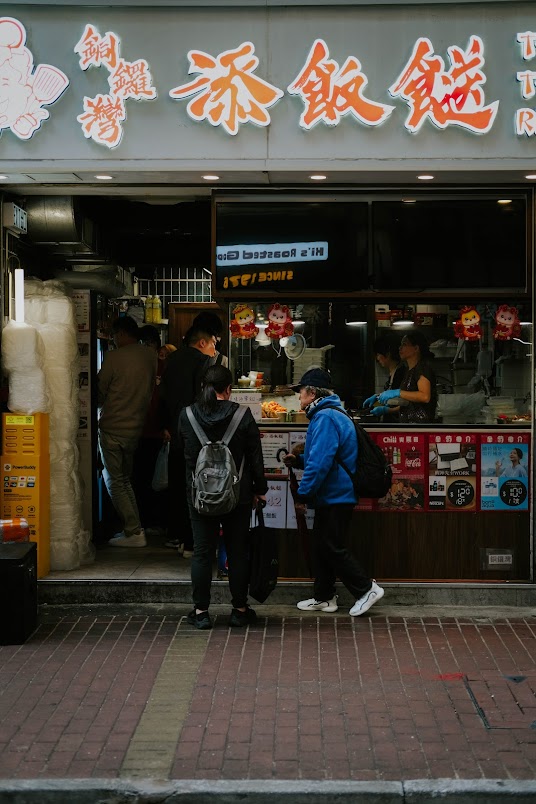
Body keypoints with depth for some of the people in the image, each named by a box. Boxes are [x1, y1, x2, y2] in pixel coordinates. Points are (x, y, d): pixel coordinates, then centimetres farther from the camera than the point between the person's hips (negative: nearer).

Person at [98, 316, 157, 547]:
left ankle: (134, 531, -2)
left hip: (112, 427, -6)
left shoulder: (114, 357, -15)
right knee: (125, 479, 19)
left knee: (114, 482, 2)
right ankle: (134, 527, 18)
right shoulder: (151, 356, 2)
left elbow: (100, 392, -6)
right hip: (136, 427, 6)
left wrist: (99, 404, 15)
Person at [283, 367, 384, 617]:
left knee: (333, 548, -4)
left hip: (335, 497, -11)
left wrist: (303, 495, -20)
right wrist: (298, 460, 13)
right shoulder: (330, 414, 16)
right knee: (322, 546, 14)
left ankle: (367, 589, 3)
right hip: (331, 496, 11)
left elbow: (320, 463, -26)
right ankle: (324, 598, 22)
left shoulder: (325, 418, -19)